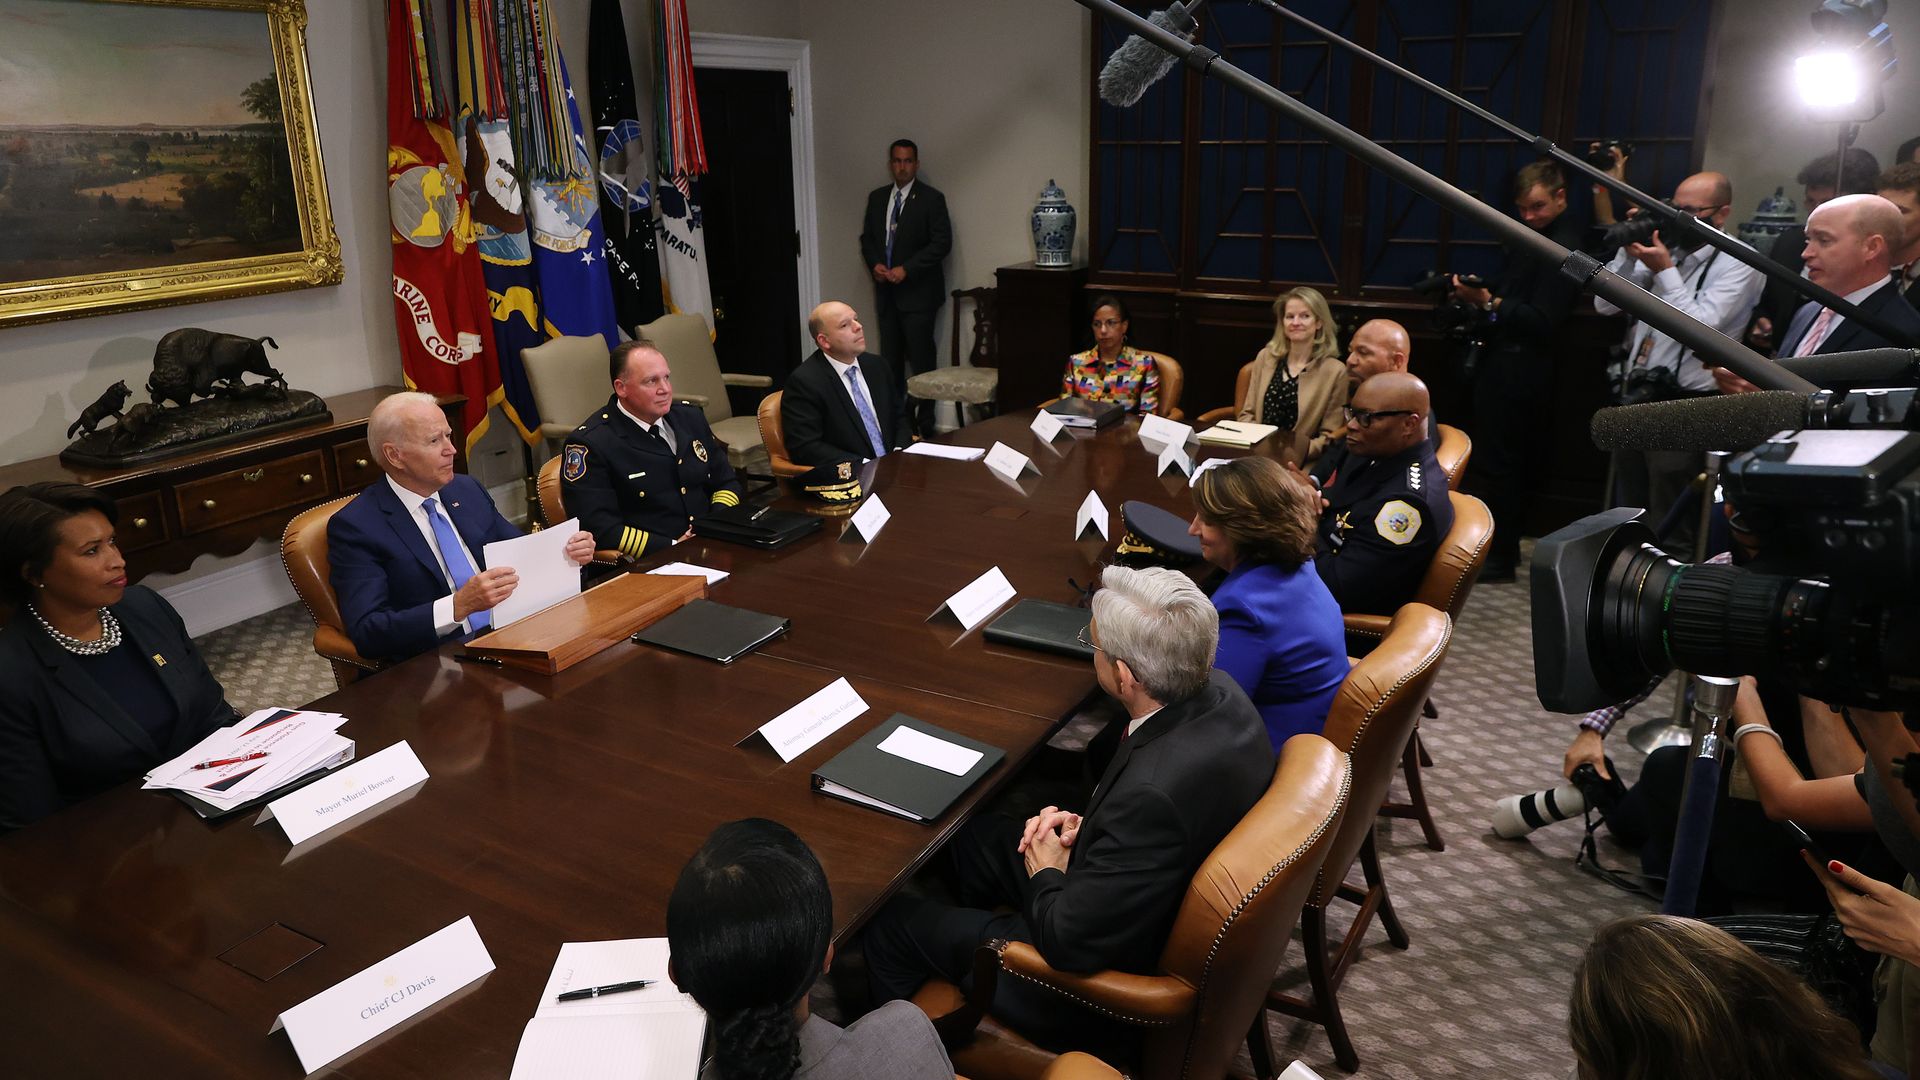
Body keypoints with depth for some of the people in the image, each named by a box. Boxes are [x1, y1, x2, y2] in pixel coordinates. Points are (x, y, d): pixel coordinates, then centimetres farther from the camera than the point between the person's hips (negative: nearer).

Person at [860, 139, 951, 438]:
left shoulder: (931, 199, -4)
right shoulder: (877, 197, 13)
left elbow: (942, 242, -10)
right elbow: (867, 237, 17)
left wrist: (906, 269, -16)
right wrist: (874, 264, -3)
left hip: (918, 291, -5)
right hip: (886, 290, 5)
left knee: (921, 359, -6)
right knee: (890, 358, 8)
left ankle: (924, 423, 1)